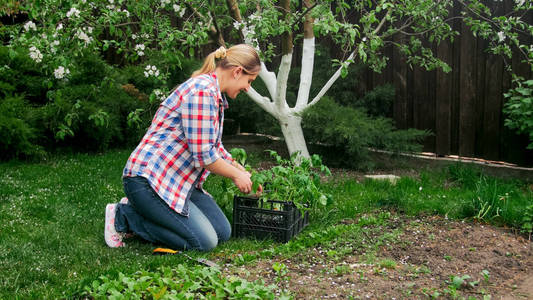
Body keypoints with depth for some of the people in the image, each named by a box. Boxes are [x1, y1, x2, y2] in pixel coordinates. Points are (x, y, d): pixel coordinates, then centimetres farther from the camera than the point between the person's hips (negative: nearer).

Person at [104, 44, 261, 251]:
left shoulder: (215, 94, 13)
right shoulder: (202, 91, -20)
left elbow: (214, 147, 24)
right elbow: (203, 155, -22)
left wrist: (244, 174, 22)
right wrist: (236, 175, -7)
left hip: (180, 180, 11)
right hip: (148, 178, -11)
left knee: (223, 233, 5)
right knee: (205, 242, -14)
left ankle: (143, 210, 14)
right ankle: (124, 216, -1)